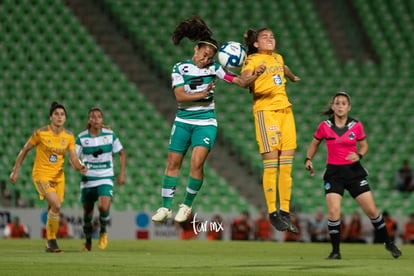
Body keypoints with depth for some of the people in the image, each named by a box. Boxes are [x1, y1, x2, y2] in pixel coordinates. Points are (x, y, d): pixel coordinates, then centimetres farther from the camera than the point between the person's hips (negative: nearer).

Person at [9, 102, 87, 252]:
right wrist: (15, 171, 1)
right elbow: (24, 150, -1)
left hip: (58, 176, 5)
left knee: (53, 210, 6)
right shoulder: (41, 133, -12)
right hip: (41, 174, -5)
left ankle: (50, 244, 23)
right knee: (56, 205, -22)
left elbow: (73, 159, -3)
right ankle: (52, 240, -7)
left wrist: (80, 167, -26)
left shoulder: (69, 136, -1)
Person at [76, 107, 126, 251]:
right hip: (88, 179, 1)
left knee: (104, 208, -23)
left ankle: (103, 232, 7)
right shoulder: (82, 138, -3)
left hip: (105, 179, -1)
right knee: (87, 213, 7)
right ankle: (88, 242, 31)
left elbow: (122, 153, 9)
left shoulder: (110, 135, -2)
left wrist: (122, 174, 4)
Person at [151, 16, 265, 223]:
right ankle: (165, 207, 11)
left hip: (206, 123, -1)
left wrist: (255, 76, -20)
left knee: (197, 163, -16)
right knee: (173, 163, 1)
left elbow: (240, 82, -2)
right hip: (183, 122, 1)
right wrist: (202, 94, -21)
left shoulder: (213, 68, 0)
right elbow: (179, 96, -10)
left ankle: (187, 205, 0)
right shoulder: (180, 68, -1)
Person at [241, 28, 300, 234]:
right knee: (271, 164, -9)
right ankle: (272, 213, -3)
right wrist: (251, 76, -38)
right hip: (265, 110, -6)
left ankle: (285, 212, 5)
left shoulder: (278, 58, 18)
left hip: (285, 109, 6)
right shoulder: (252, 59, -1)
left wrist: (293, 78, 60)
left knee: (286, 166, 1)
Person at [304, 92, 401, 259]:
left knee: (371, 211, 1)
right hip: (334, 173, -1)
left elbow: (364, 145, 11)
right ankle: (335, 251, -2)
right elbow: (314, 144, 12)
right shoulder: (324, 126, -4)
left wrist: (359, 155, -10)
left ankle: (388, 243, 21)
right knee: (333, 212, -16)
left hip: (354, 171, 1)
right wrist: (308, 159, -3)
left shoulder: (356, 126, -3)